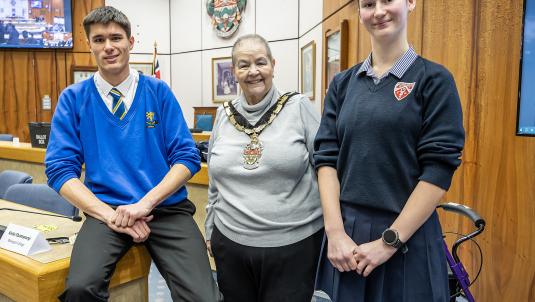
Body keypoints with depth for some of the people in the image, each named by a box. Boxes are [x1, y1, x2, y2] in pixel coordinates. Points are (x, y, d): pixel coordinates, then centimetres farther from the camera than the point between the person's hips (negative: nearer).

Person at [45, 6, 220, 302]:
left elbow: (187, 157, 0)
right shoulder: (73, 98, 6)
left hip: (166, 208, 0)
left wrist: (144, 203, -14)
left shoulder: (158, 91, 5)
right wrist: (111, 214, -14)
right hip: (107, 208, 1)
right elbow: (60, 169, 1)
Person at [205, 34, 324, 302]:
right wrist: (210, 231, 16)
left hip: (294, 244, -3)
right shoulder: (224, 114, 6)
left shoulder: (299, 107, -6)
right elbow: (215, 182, 13)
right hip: (231, 243, 4)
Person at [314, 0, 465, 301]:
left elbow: (439, 169, -10)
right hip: (346, 233, 3)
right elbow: (327, 157, 0)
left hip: (408, 236, -3)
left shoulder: (434, 79, -4)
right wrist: (335, 231, -10)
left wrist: (390, 241, -13)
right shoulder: (343, 83, 6)